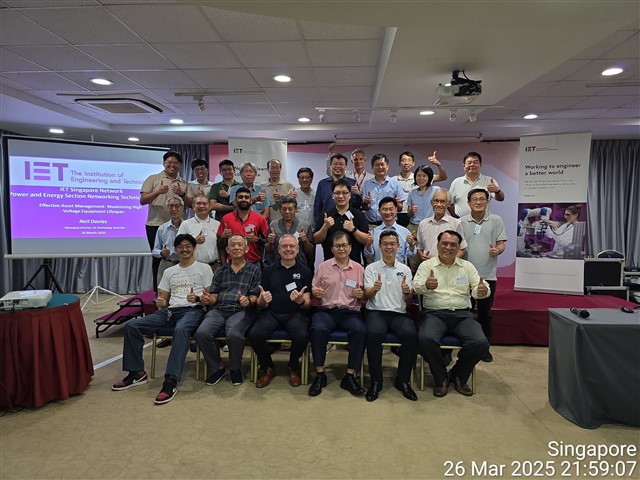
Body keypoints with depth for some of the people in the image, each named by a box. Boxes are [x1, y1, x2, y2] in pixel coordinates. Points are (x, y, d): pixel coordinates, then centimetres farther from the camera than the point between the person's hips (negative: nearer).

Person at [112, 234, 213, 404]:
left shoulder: (204, 268, 8)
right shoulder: (169, 272, 23)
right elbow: (163, 299, 21)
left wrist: (197, 298, -19)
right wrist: (160, 302, -4)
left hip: (193, 310, -6)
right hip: (170, 311, 6)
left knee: (181, 330, -42)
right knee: (131, 325, -12)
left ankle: (171, 380, -41)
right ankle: (137, 372, -4)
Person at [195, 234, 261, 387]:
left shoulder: (254, 270, 12)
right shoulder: (221, 271, 23)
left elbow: (255, 296, 4)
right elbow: (214, 295, 17)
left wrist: (248, 301, -19)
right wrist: (208, 300, -6)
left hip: (241, 311, -3)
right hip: (218, 310, 4)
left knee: (234, 335, -34)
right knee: (201, 333, -26)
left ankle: (235, 368, -2)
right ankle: (217, 367, 0)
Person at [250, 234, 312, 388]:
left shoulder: (304, 271, 8)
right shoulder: (269, 270, 11)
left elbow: (307, 304, 5)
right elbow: (260, 304, 9)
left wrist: (301, 301, -19)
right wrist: (262, 301, -16)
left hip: (295, 314, -1)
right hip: (271, 313, 1)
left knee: (302, 336, -31)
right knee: (254, 334, -27)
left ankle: (294, 367, 3)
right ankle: (267, 368, 4)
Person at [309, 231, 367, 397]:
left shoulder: (359, 268, 12)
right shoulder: (323, 266, 11)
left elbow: (363, 296, 15)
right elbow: (313, 288, 12)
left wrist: (362, 294, -7)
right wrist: (315, 292, -11)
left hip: (350, 312, 1)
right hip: (326, 310, 0)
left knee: (360, 330, -31)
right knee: (318, 329, -33)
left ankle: (350, 376, -18)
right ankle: (320, 374, -16)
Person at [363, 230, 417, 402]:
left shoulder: (405, 269, 15)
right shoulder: (371, 268, 11)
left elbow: (409, 300, 11)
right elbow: (367, 295, 1)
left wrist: (407, 292, -13)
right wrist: (374, 289, -23)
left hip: (399, 313, 2)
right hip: (376, 312, -1)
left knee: (411, 335, -30)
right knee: (373, 334, -34)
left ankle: (403, 380, -9)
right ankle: (375, 381, -16)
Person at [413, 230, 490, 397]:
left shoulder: (467, 266, 14)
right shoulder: (426, 265, 6)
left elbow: (478, 289, 5)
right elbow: (416, 287, -8)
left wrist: (482, 291, -21)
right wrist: (426, 285, -33)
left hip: (462, 314, 2)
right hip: (434, 313, -2)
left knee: (481, 343, -23)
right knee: (425, 339, -32)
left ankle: (458, 376, 7)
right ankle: (441, 378, -2)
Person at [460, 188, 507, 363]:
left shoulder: (496, 221, 2)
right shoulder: (461, 222, 5)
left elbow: (501, 243, 0)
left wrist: (497, 250, -20)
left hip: (488, 274, -1)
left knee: (485, 313, 8)